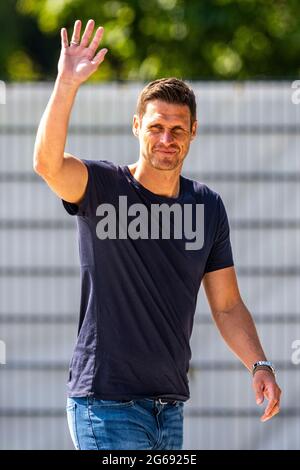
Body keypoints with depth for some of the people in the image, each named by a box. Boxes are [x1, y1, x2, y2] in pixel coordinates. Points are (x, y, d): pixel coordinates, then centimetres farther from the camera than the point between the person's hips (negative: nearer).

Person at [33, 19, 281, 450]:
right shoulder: (101, 187, -6)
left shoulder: (208, 207, 9)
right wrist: (67, 84, -39)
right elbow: (47, 162, -28)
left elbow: (227, 305, 12)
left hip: (170, 405, 6)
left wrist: (259, 365, -3)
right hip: (106, 404, -6)